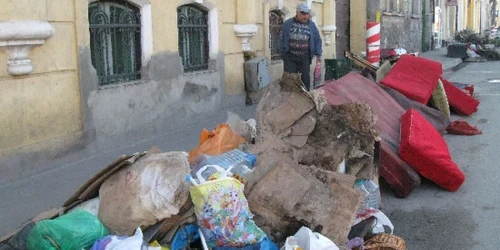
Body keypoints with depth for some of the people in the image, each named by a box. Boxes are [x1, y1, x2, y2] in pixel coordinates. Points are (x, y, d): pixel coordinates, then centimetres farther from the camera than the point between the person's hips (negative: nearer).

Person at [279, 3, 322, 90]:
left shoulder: (311, 25, 5)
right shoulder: (288, 23, 3)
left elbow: (317, 40, 7)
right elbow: (282, 38, 8)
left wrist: (318, 54, 1)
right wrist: (283, 51, 5)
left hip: (304, 57, 1)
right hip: (290, 56, 0)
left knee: (305, 79, 4)